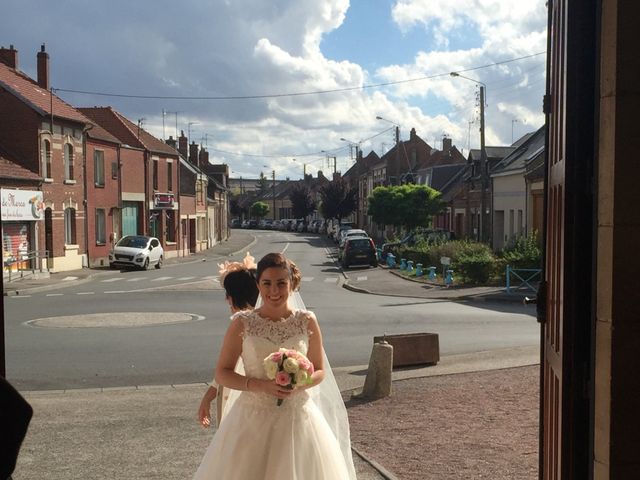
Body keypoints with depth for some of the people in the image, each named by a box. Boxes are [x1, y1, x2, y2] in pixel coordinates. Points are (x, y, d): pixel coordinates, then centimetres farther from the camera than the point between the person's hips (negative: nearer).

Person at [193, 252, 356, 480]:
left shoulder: (307, 322, -2)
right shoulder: (242, 323, -6)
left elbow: (320, 371, 7)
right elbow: (222, 373, -2)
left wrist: (299, 384, -14)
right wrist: (261, 385, -16)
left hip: (298, 417, 1)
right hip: (253, 418, -1)